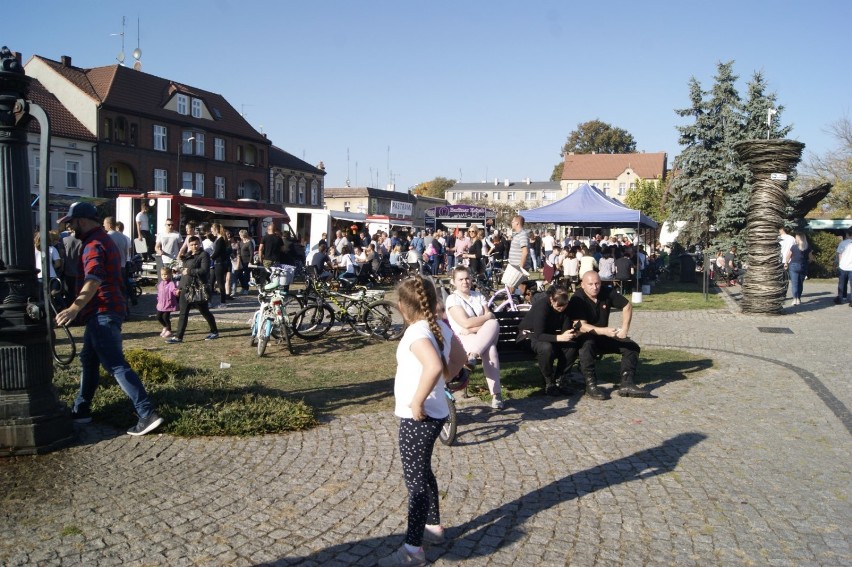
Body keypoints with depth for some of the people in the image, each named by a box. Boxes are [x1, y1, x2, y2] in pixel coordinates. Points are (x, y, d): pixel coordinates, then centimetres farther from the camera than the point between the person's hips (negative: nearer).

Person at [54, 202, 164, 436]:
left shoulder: (94, 244, -14)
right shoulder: (104, 239, 20)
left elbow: (94, 279, -33)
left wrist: (75, 307, -47)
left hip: (102, 313, -11)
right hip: (104, 312, 11)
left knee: (116, 365, -15)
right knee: (89, 361, 19)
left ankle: (147, 414, -20)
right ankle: (81, 410, 30)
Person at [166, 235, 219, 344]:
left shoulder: (204, 255, -7)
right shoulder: (188, 256, 16)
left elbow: (204, 270, -19)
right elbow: (184, 272, 21)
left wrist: (189, 271, -17)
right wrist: (180, 287, 18)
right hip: (186, 288, 7)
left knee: (204, 311, 5)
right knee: (183, 313, 3)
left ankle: (214, 332, 22)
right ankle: (178, 336, 4)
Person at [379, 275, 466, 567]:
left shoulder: (417, 332, -23)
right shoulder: (441, 327, 3)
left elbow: (434, 366, -40)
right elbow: (459, 357, 18)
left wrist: (417, 402, -30)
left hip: (417, 418, -9)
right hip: (435, 414, 9)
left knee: (415, 481, 0)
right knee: (423, 472, 24)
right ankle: (433, 526, 38)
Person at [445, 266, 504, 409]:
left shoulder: (479, 296, 15)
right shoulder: (452, 299, -2)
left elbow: (492, 322, 3)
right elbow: (466, 323, -15)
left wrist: (473, 329, -14)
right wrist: (488, 316, -5)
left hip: (486, 337, 5)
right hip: (463, 339, -5)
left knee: (494, 324, -30)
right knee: (490, 349, -33)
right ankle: (495, 394, -34)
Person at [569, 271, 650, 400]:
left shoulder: (607, 293, -7)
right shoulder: (577, 299, -22)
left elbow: (627, 306, 4)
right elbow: (581, 326, -29)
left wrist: (625, 328, -7)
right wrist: (604, 331, -41)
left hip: (603, 337, 6)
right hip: (584, 338, -6)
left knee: (632, 346, -7)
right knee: (587, 345, -39)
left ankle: (626, 384, -15)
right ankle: (590, 385, -33)